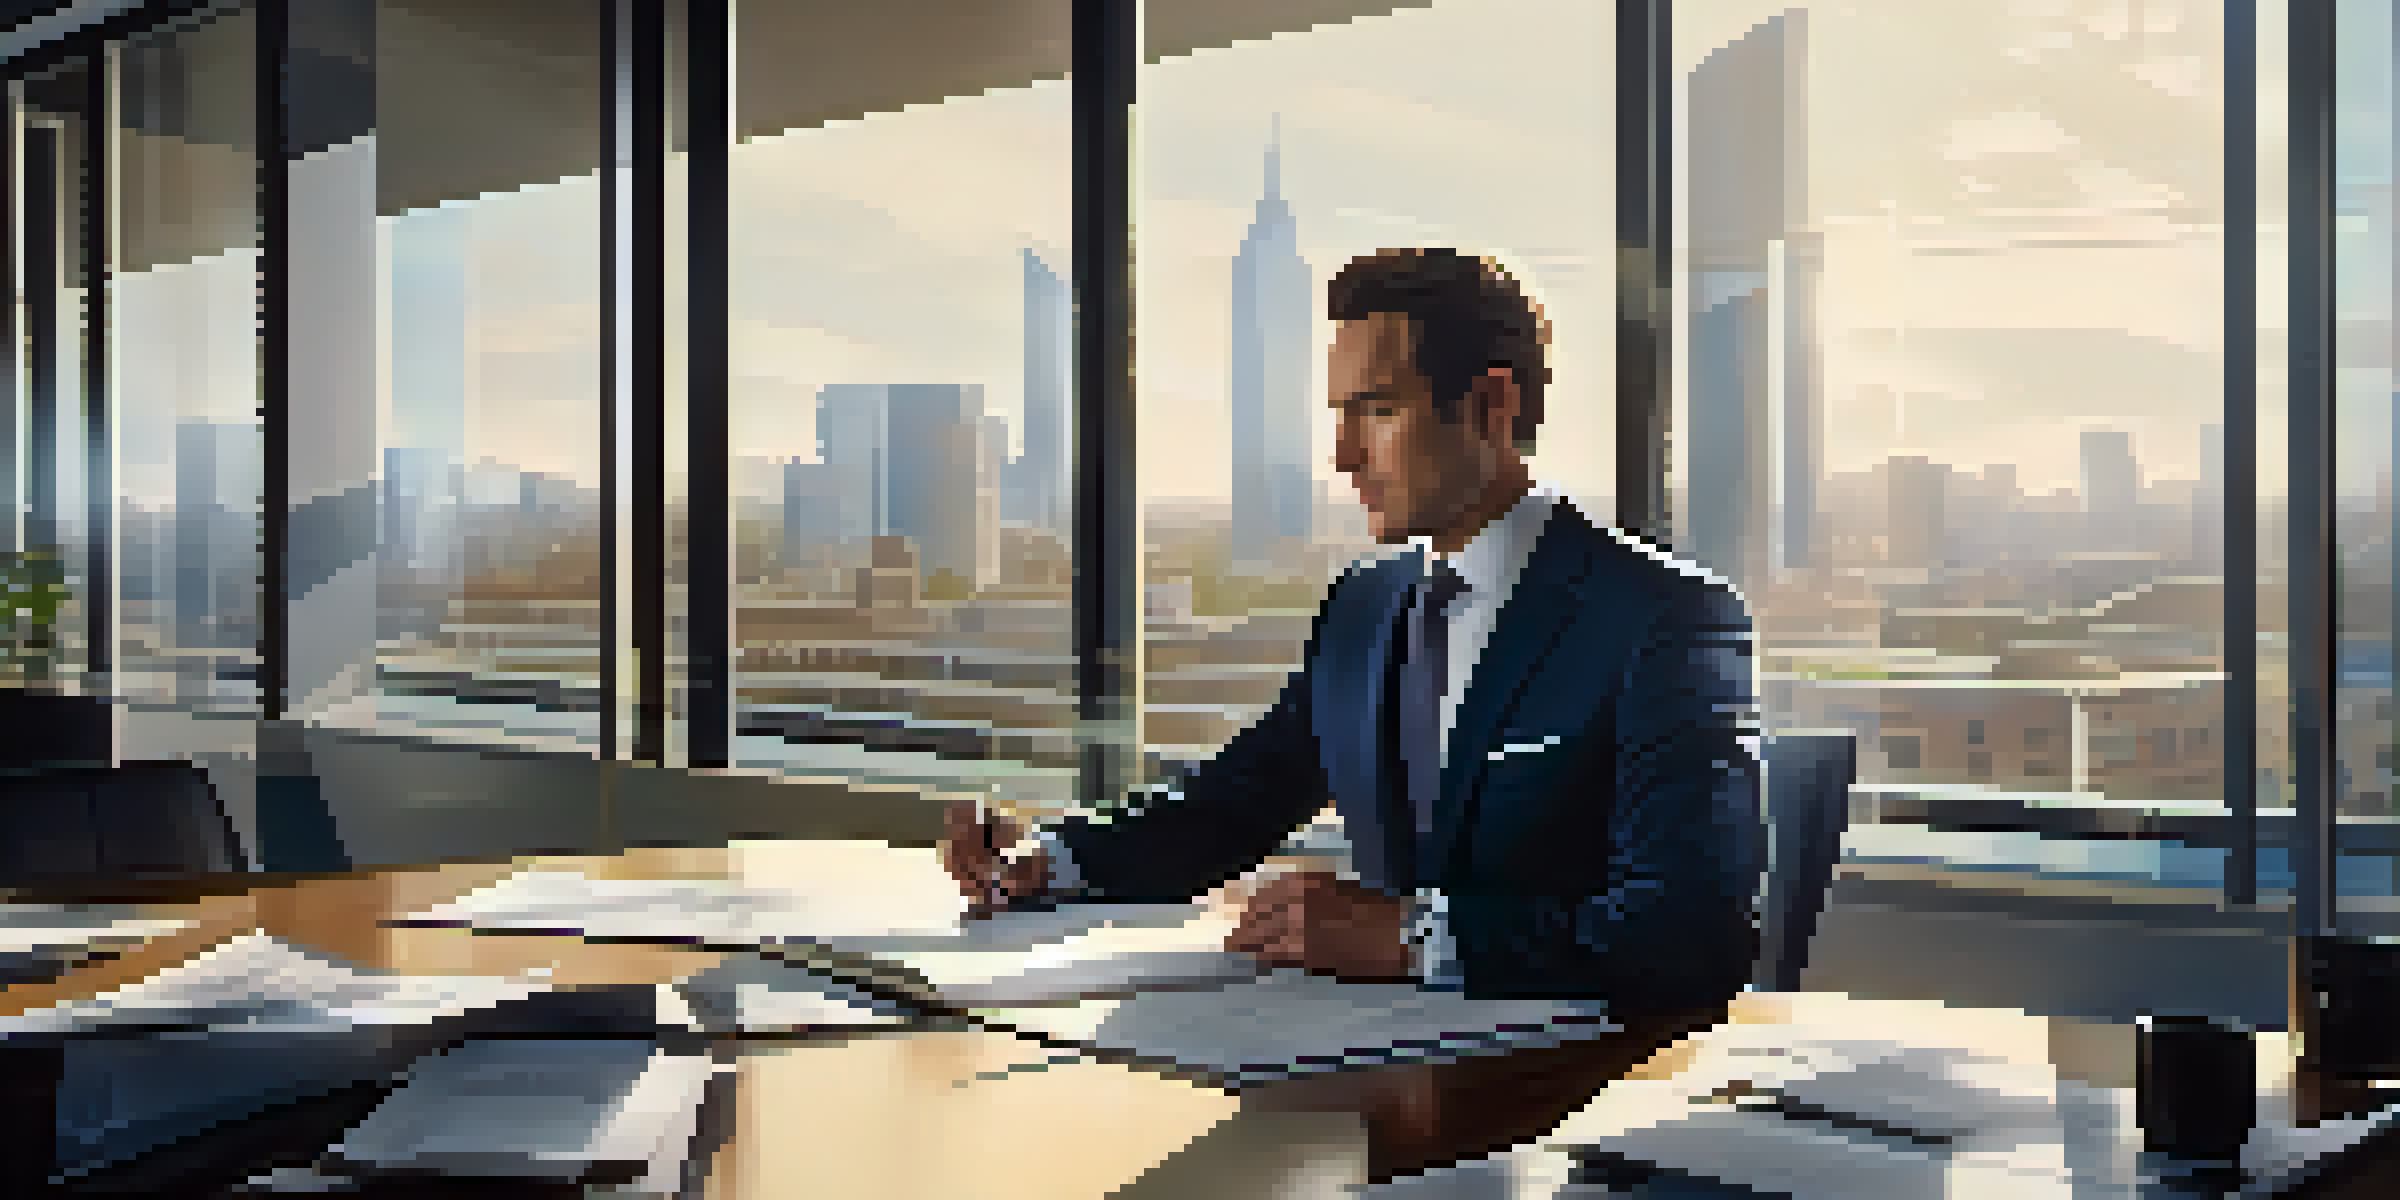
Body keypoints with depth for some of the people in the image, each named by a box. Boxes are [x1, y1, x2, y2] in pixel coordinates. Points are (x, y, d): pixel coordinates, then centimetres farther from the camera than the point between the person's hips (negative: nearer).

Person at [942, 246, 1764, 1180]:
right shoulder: (1360, 612, 14)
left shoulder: (1671, 619, -10)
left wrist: (1408, 934, -30)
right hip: (1401, 1080, 6)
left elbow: (1697, 932, -22)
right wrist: (1040, 862, 0)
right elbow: (1227, 812, 19)